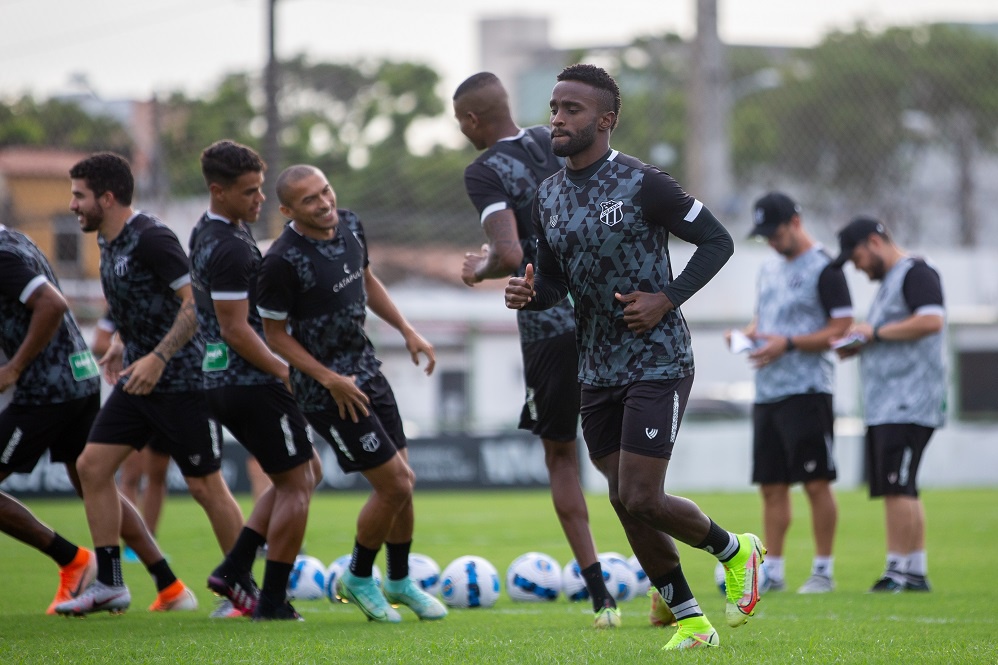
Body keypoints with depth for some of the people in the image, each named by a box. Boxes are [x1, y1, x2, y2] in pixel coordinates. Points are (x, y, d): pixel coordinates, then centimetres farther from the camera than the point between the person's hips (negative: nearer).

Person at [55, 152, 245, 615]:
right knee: (92, 465, 1)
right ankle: (109, 585, 5)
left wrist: (157, 358, -28)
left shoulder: (151, 239, -18)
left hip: (182, 381, -9)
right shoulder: (109, 242, 10)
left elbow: (197, 302, -23)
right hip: (138, 380, 9)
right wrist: (122, 345, 14)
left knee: (206, 486, -2)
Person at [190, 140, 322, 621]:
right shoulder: (230, 248, -21)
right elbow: (235, 329, -22)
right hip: (253, 385, -10)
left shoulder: (208, 232, 12)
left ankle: (235, 570, 14)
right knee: (295, 485, -1)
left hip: (220, 380, 10)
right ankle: (273, 601, 2)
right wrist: (286, 372, -15)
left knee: (305, 472, 19)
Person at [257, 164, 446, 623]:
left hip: (367, 371, 7)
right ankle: (358, 579, 15)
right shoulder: (282, 261, -22)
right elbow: (275, 334, -14)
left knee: (402, 482, 10)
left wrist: (407, 331, 12)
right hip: (327, 391, -7)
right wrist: (329, 379, -18)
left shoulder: (349, 226, 0)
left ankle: (400, 581, 31)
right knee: (395, 483, -8)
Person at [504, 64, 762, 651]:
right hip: (598, 370, 7)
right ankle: (691, 621, 18)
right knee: (625, 501, 6)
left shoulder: (642, 184, -14)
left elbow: (717, 240, -9)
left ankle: (734, 550, 15)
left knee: (641, 499, -12)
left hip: (658, 364, -7)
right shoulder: (549, 195, 8)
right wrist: (529, 294, -7)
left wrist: (666, 299, -18)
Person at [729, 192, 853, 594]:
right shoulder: (770, 270, 18)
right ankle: (772, 571, 10)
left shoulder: (824, 270, -7)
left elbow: (841, 329, -12)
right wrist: (747, 334, 6)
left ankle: (823, 571, -1)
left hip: (807, 392, -8)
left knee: (816, 483, -6)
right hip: (767, 392, 8)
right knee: (771, 485, 7)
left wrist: (788, 343, -19)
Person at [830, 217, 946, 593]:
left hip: (909, 404, -10)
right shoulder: (887, 283, 23)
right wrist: (857, 346, 12)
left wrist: (876, 332, -15)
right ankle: (915, 572, 11)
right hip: (884, 405, 10)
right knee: (899, 490, 9)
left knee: (897, 486, -14)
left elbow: (931, 320, -22)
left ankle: (899, 570, -14)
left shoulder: (916, 273, -8)